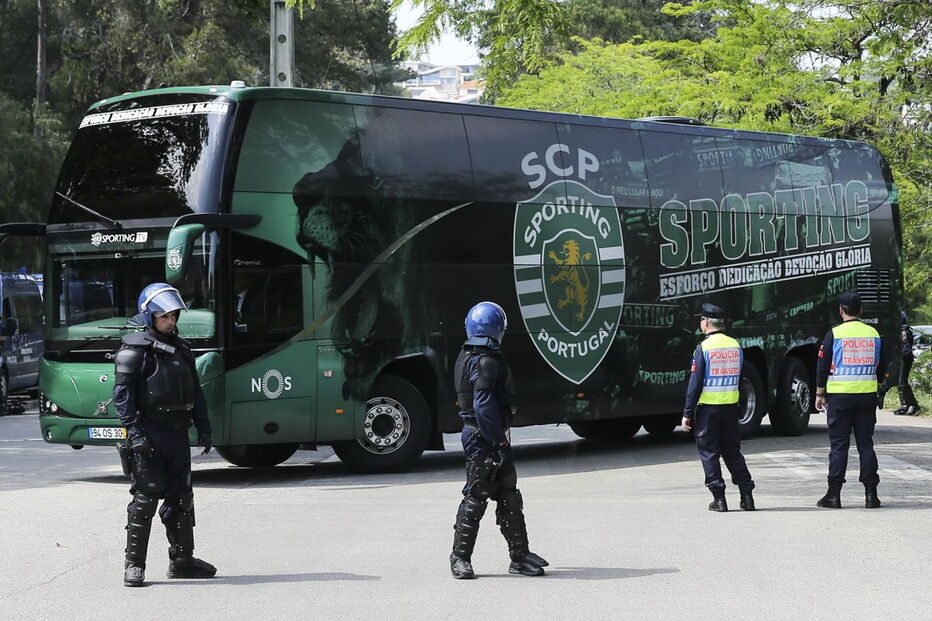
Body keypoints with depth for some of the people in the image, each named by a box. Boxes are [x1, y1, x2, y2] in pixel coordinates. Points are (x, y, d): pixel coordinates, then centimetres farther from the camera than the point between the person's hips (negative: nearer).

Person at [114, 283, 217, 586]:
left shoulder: (181, 349, 15)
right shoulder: (135, 350, -7)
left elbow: (195, 392, 21)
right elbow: (122, 394, -12)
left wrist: (204, 429, 16)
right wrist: (133, 431, -20)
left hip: (178, 433, 7)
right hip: (149, 434, -7)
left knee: (181, 497, 11)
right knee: (146, 497, -8)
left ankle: (182, 560, 21)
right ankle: (134, 565, -3)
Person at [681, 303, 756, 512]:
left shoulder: (704, 348, -11)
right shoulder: (735, 346, 5)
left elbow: (695, 383, -11)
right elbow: (738, 377, 12)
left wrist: (687, 413, -6)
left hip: (707, 407, -5)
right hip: (731, 407, 5)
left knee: (709, 452, 4)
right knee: (733, 451, 14)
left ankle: (719, 498, 1)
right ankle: (747, 495, 11)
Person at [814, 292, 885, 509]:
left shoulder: (834, 334, -7)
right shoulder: (873, 334, 5)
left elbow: (822, 367, -4)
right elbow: (880, 368, 13)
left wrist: (819, 394, 5)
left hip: (839, 395, -3)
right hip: (867, 396, 3)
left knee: (839, 445, 0)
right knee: (866, 444, 7)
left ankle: (834, 495, 1)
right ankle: (871, 494, 5)